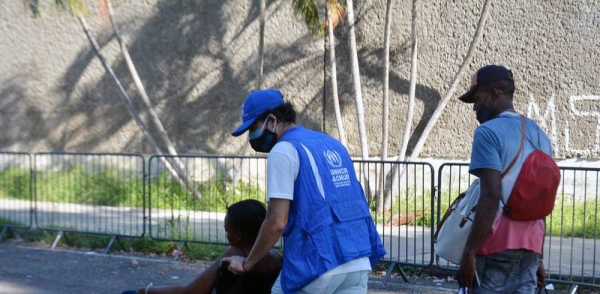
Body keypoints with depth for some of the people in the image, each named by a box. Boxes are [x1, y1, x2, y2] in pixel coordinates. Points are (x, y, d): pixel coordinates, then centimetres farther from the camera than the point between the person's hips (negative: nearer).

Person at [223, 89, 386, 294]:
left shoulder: (284, 151, -6)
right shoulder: (333, 145, 19)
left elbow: (277, 223, -12)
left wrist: (247, 263, 0)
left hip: (318, 263, -7)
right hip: (358, 262, 7)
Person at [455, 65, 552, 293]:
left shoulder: (488, 133, -9)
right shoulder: (538, 134, 15)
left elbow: (491, 197, -19)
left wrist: (469, 253, -19)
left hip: (496, 247, -7)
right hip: (529, 247, 7)